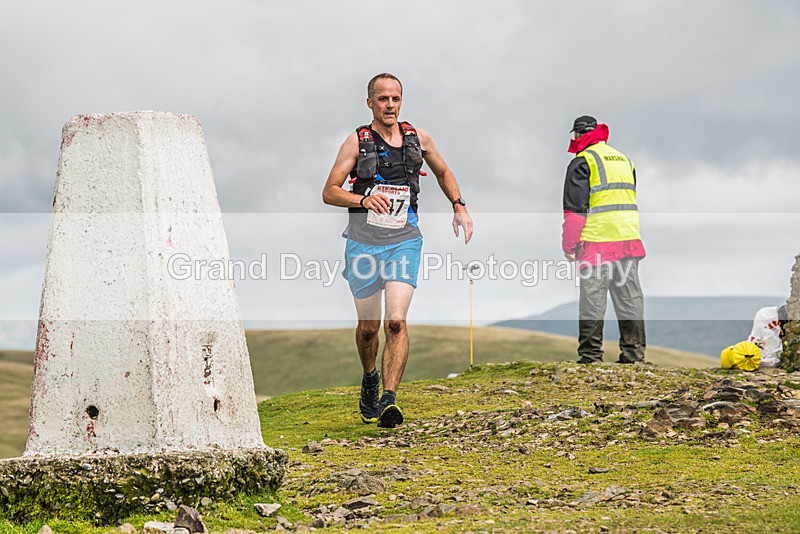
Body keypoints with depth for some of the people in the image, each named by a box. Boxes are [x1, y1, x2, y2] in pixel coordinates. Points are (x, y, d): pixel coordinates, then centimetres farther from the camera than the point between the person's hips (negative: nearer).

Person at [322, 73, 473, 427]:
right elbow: (329, 192, -4)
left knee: (396, 321, -17)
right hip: (364, 242, 0)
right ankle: (369, 380, 39)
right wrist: (363, 199, -21)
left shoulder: (418, 138, 6)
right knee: (368, 326, 10)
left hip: (404, 241, 0)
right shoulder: (357, 141, -2)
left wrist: (459, 207, 12)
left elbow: (443, 172, 25)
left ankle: (388, 400, -21)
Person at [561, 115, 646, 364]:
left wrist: (568, 245, -3)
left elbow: (575, 207, -8)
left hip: (597, 241, -6)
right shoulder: (624, 159, 20)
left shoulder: (582, 161, -4)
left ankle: (590, 356, -3)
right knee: (630, 297, 8)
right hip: (629, 240, 6)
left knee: (592, 299, -3)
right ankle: (634, 352, 9)